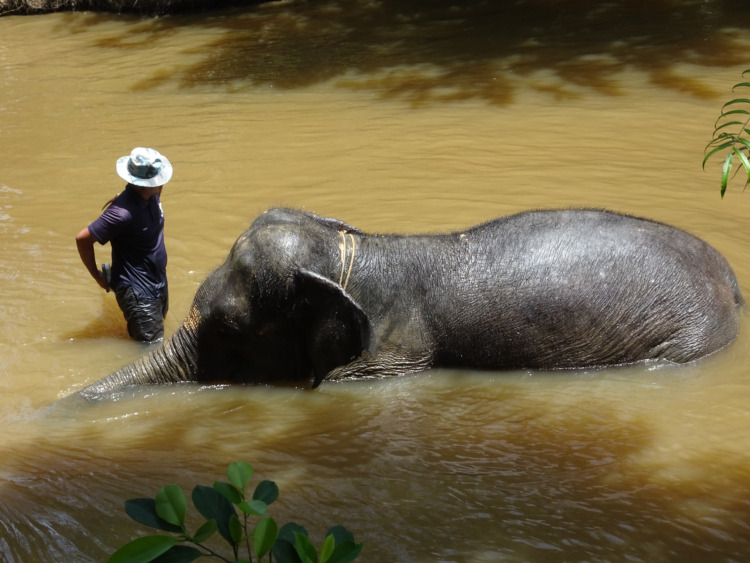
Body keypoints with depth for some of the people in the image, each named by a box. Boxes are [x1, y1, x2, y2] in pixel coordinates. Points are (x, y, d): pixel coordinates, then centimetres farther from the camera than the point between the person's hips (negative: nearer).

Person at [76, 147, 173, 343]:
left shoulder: (152, 196, -4)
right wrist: (97, 276, -11)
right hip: (137, 294, -8)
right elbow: (83, 239, -22)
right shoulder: (123, 212, -28)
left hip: (158, 284, 8)